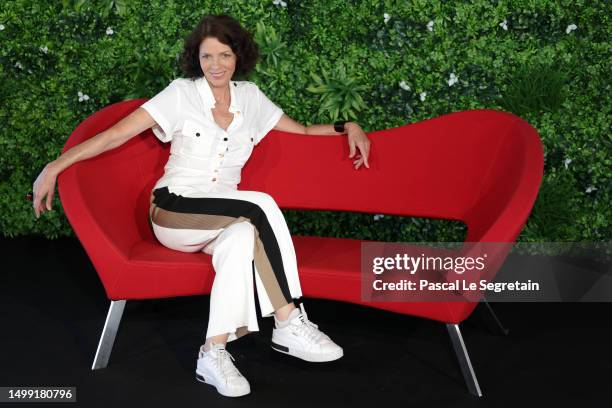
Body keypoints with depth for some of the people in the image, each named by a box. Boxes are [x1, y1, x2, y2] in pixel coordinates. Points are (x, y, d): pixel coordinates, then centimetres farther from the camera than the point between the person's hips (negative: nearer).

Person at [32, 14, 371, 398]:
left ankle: (214, 352, -38)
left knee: (242, 237, -36)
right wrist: (56, 166, -15)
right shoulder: (182, 93, -1)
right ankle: (289, 324, -29)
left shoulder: (250, 97, 11)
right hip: (173, 212, -3)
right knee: (261, 205, -32)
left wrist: (348, 126, 5)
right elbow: (116, 134, -7)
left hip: (223, 218, 4)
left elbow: (302, 132, 21)